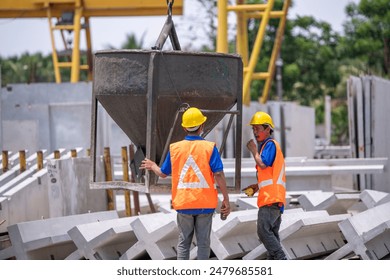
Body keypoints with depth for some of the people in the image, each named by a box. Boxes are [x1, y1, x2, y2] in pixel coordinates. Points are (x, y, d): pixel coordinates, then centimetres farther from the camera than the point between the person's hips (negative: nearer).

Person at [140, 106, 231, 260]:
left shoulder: (175, 148, 0)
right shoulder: (209, 147, -8)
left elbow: (163, 173, 10)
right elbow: (219, 174, -13)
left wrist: (153, 166, 32)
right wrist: (226, 199, -7)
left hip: (183, 203, 2)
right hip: (205, 204, -2)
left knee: (184, 242, 12)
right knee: (203, 242, 6)